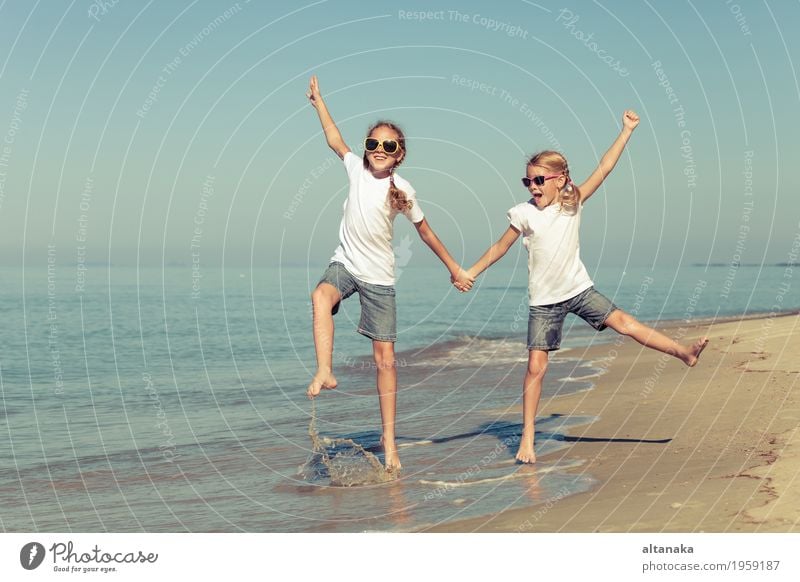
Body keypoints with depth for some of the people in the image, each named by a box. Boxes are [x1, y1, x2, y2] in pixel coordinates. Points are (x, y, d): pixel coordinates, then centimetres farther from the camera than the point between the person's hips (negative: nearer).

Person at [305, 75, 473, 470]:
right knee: (321, 296, -37)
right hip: (344, 263, 2)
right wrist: (318, 100, 21)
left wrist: (454, 268, 10)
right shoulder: (356, 168, -1)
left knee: (385, 359, -1)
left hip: (379, 277, -2)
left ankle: (388, 439, 7)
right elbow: (334, 139, 16)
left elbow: (425, 231, 5)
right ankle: (325, 372, -44)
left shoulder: (403, 190, -6)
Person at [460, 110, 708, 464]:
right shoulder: (524, 214, -8)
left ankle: (684, 353, 6)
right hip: (544, 301, -2)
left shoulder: (573, 202, -4)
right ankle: (527, 437, 0)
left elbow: (604, 169, -5)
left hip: (579, 289, 2)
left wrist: (626, 131, -8)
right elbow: (500, 247, 2)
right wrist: (470, 273, 0)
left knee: (622, 322, -7)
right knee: (536, 366, -5)